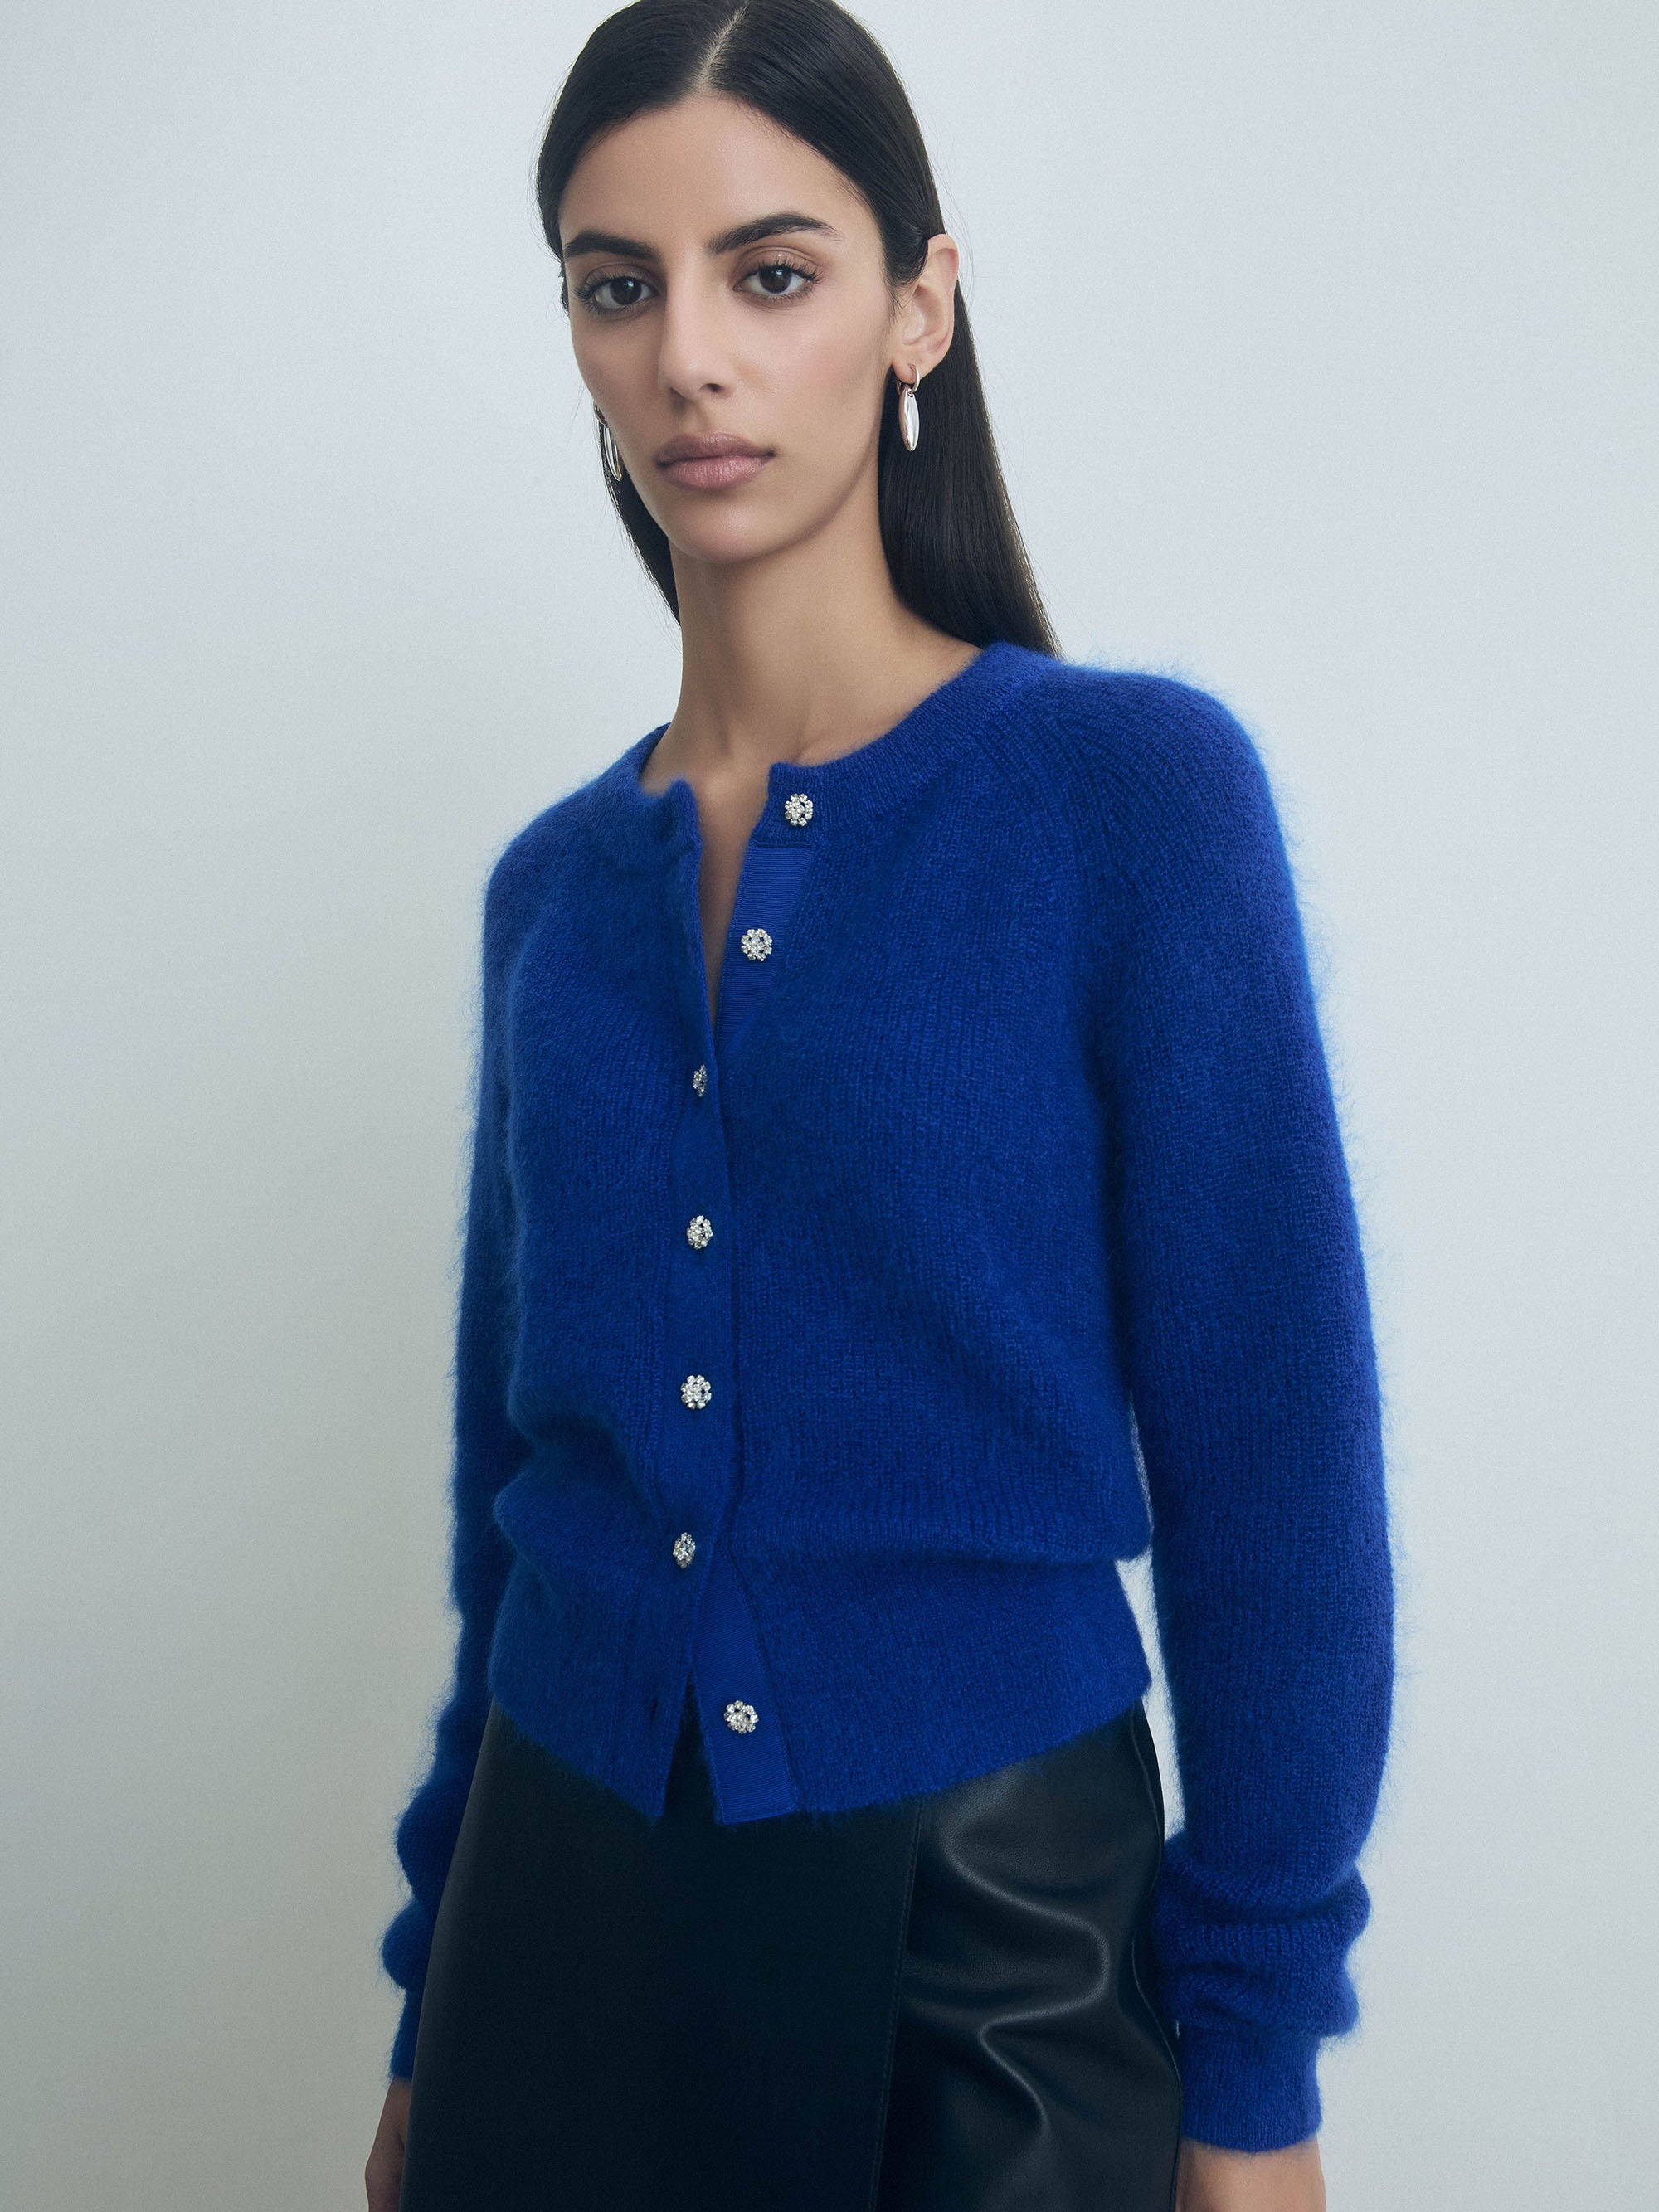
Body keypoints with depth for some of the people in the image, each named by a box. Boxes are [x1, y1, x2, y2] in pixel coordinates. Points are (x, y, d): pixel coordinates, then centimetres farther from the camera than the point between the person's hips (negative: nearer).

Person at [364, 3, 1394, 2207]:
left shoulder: (1135, 786, -11)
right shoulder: (558, 882, 2)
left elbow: (1269, 1466, -10)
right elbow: (514, 1460, 8)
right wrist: (434, 1993, 13)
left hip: (993, 1903, -3)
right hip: (567, 1896, 4)